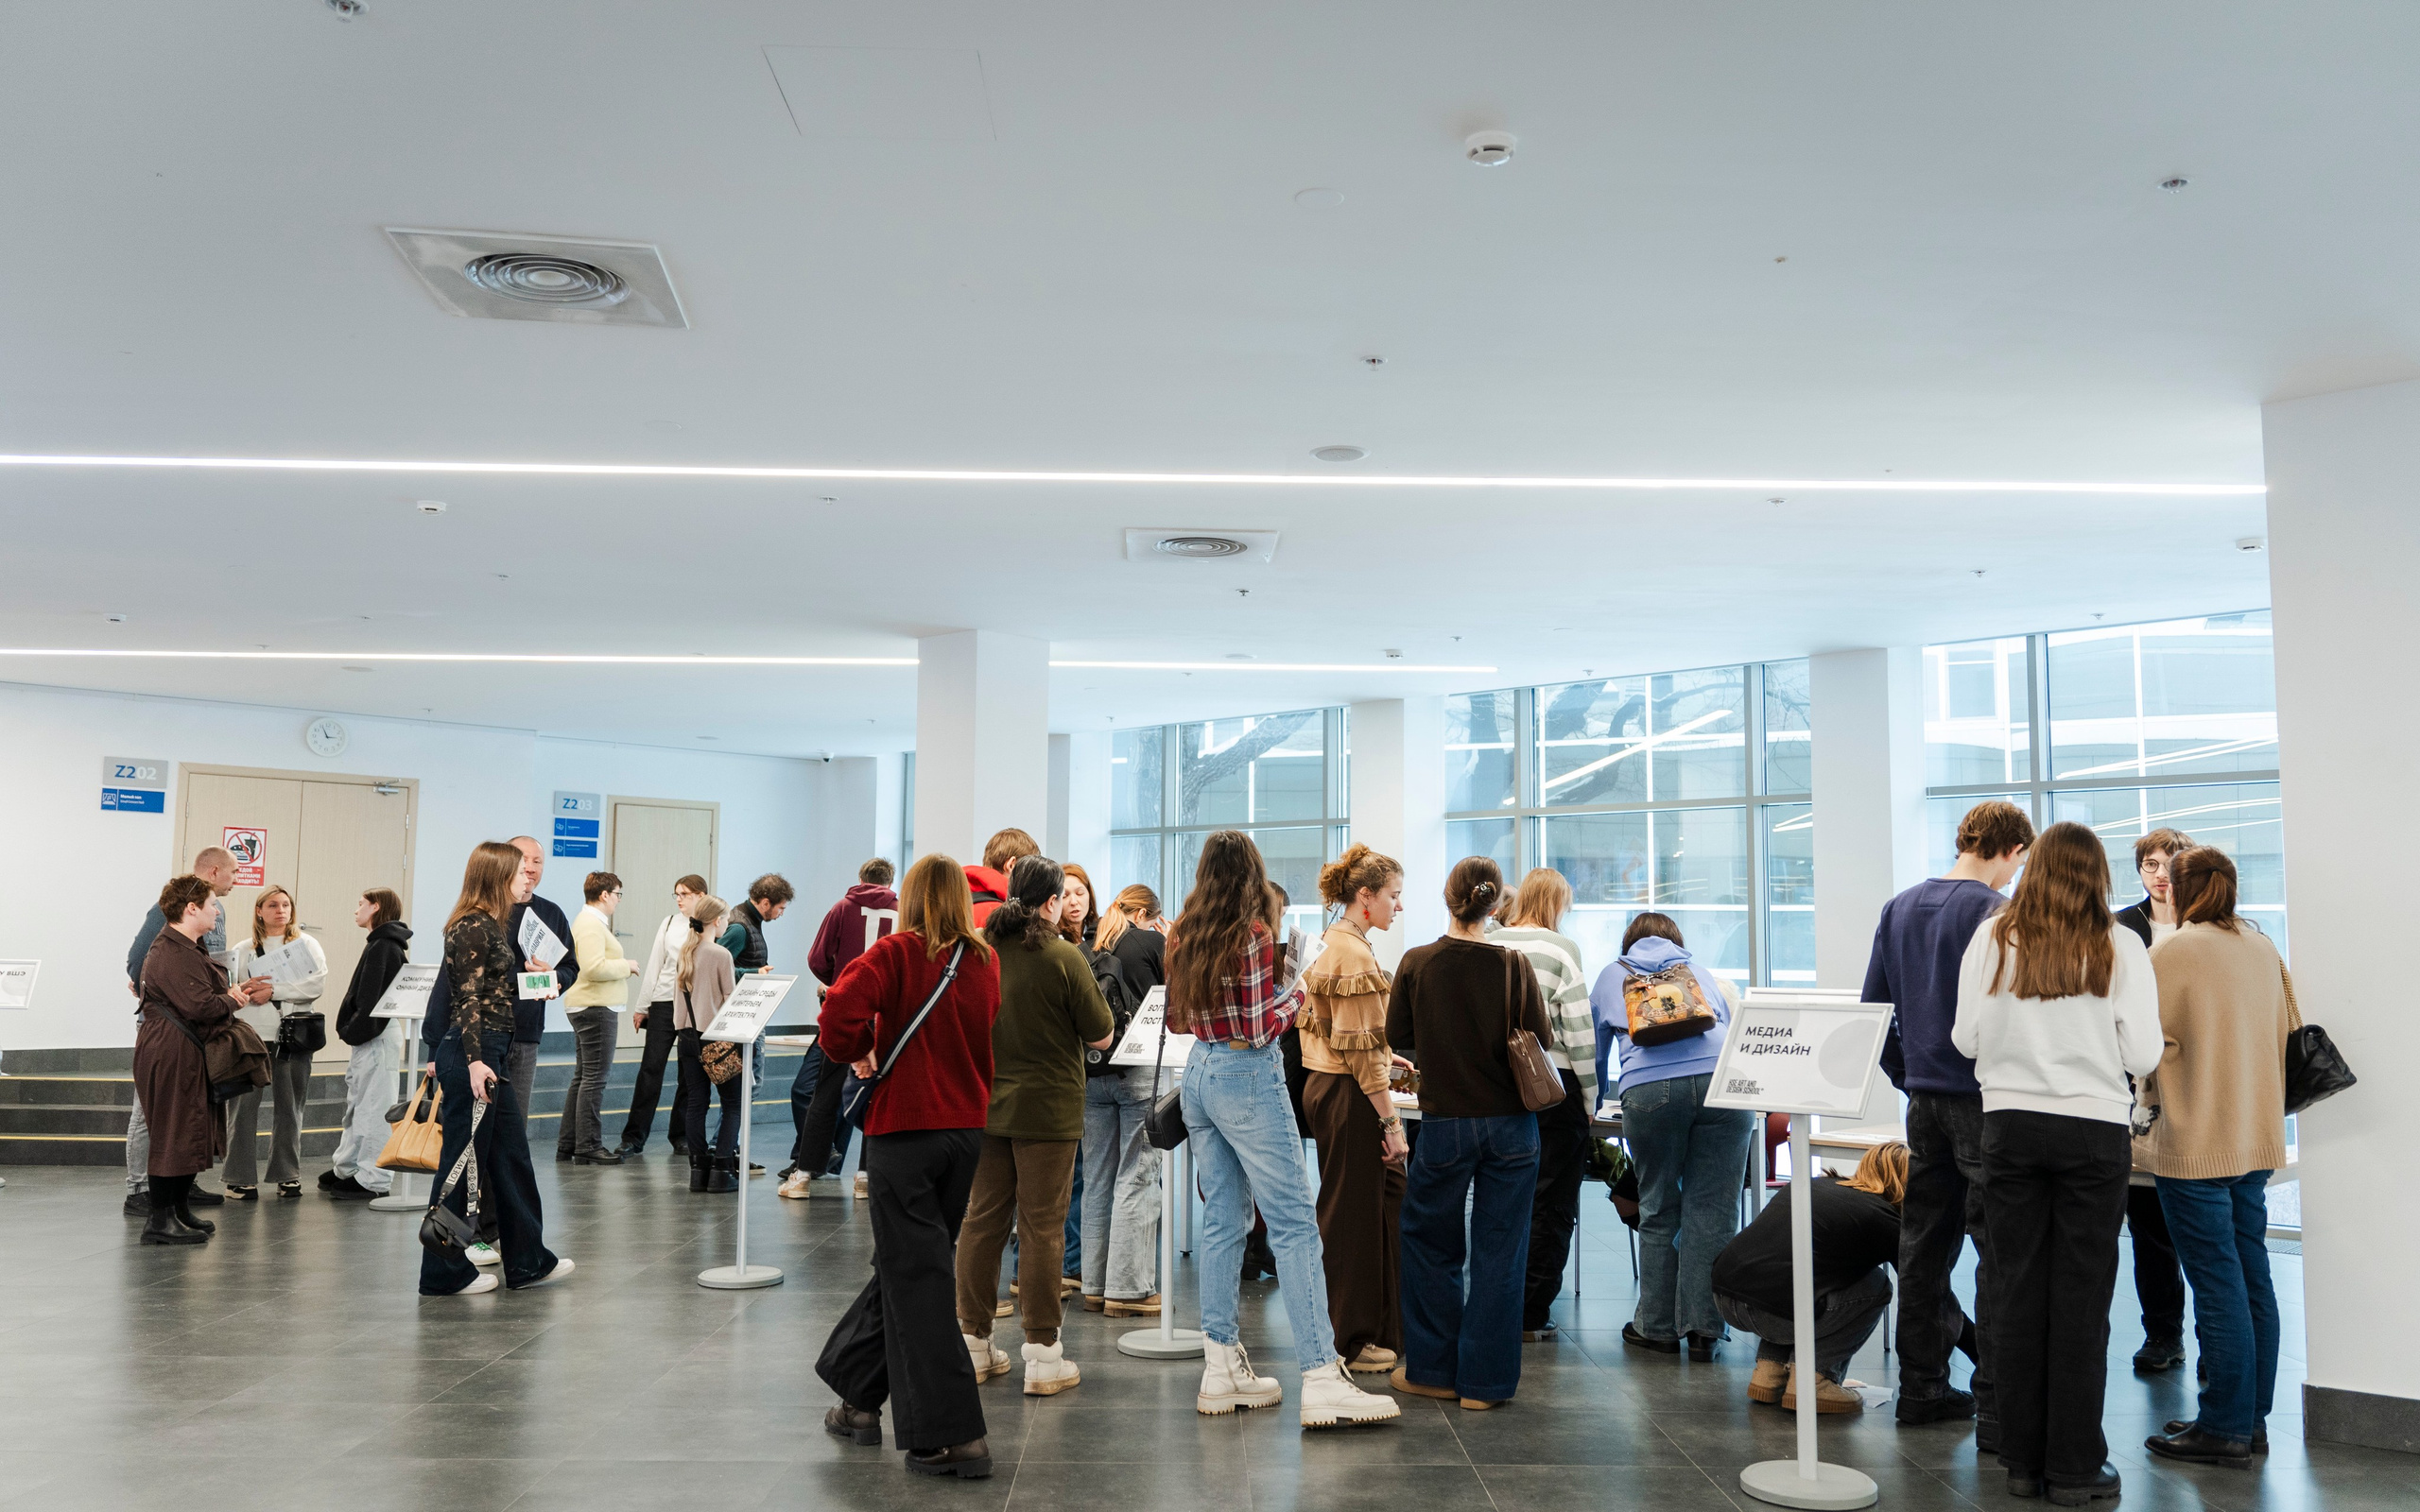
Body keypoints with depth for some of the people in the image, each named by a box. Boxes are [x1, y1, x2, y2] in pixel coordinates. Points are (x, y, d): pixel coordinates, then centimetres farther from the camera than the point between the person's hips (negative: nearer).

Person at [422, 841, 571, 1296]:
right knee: (463, 1161, -1)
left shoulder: (490, 925, 16)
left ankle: (528, 1260, 23)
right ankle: (445, 1272, 9)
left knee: (512, 1157, 14)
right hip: (472, 1056, -10)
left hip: (491, 1055, 10)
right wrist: (474, 1060, -25)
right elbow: (468, 998, -20)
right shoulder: (474, 927, -14)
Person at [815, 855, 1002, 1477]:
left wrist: (857, 1051, -5)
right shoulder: (986, 962, 3)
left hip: (904, 1128, -5)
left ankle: (954, 1436, 0)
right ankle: (860, 1400, 32)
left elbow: (840, 1014, -23)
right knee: (905, 1263, 19)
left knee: (919, 1276, 0)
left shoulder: (895, 954, -11)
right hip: (968, 1128, 5)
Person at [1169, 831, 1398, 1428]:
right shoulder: (1252, 933, -13)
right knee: (1294, 1224, -6)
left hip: (1198, 1074, 7)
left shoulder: (1185, 937, 7)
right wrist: (1294, 996, 1)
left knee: (1223, 1221, 12)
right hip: (1248, 1080, -7)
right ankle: (1321, 1379, -8)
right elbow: (1258, 1029, -15)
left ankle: (1221, 1367, 15)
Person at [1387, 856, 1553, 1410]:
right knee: (1499, 1250, 8)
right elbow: (1541, 1040, -6)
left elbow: (1397, 1038, 0)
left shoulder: (1417, 963, -9)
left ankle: (1431, 1369, 23)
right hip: (1511, 1125, 0)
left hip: (1446, 1123, 0)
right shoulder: (1514, 965, -10)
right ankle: (1485, 1380, 12)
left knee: (1432, 1242, 17)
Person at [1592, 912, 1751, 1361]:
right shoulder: (1703, 973, 32)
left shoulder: (1613, 975, 28)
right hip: (1722, 1082, 1)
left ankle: (1657, 1328, 14)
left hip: (1649, 1088, -1)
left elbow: (1595, 1044, 37)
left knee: (1657, 1211, 8)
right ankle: (1704, 1330, 4)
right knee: (1711, 1210, 2)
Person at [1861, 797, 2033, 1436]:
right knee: (1999, 1250, -2)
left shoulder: (1899, 908, 10)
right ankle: (1996, 1411, 0)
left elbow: (1873, 1005, 14)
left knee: (1925, 1244, 13)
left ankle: (1920, 1387, 22)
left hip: (1924, 1098, 7)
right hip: (1984, 1101, -7)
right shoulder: (1995, 912, -12)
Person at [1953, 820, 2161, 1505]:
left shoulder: (1993, 938, -2)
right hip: (2093, 1128, -1)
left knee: (2016, 1292, 8)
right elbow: (2142, 1056, -7)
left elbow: (1966, 1039, 0)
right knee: (2082, 1297, 5)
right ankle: (2074, 1469, 10)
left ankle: (2024, 1461, 15)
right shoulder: (2120, 946, -5)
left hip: (2010, 1124, 1)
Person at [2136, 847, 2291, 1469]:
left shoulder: (2171, 952, -14)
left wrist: (2152, 1100, 9)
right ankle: (2252, 1418, 21)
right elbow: (2280, 1036, 16)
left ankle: (2225, 1428, 5)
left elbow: (2152, 1045, -10)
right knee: (2252, 1278, 12)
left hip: (2195, 1142, -8)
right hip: (2255, 1137, 8)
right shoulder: (2262, 949, 9)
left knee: (2217, 1284, -2)